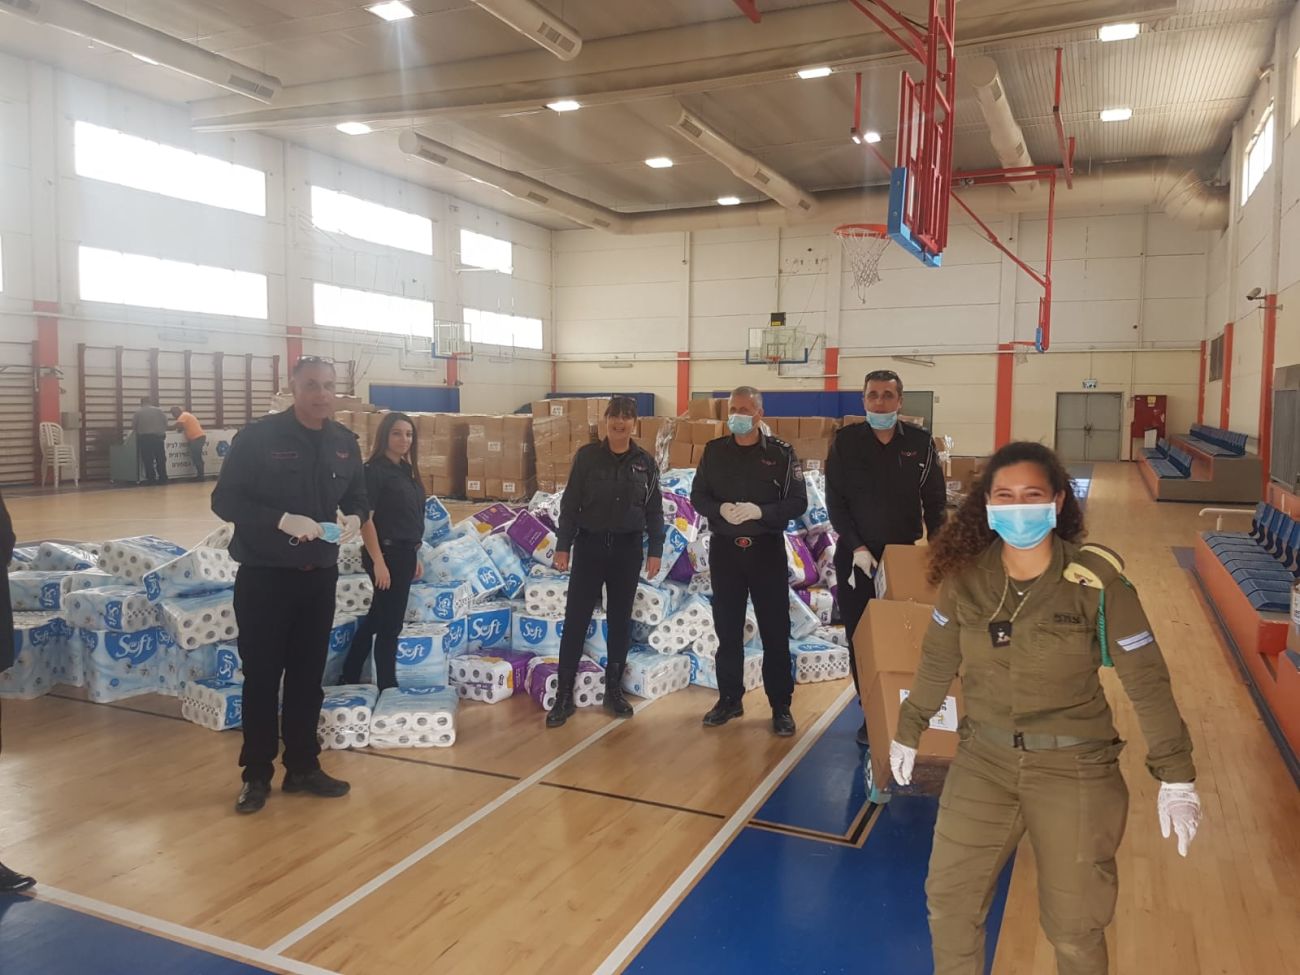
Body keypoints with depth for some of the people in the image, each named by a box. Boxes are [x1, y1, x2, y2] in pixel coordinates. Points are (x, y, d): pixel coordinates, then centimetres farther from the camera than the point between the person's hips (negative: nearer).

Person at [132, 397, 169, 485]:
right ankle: (163, 479, 7)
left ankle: (151, 479, 0)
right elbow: (166, 423, 3)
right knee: (160, 459, 7)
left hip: (145, 438, -2)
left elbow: (133, 426, 0)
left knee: (148, 460, 2)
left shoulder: (138, 412, -1)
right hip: (158, 437, 2)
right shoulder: (159, 411, 3)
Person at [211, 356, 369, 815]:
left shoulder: (345, 442, 4)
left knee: (309, 676, 13)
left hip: (319, 577, 4)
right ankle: (257, 774, 20)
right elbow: (224, 500, -12)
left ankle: (303, 767, 27)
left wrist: (354, 517, -9)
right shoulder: (258, 436, -11)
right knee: (262, 677, 5)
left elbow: (357, 496, 15)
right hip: (264, 576, -4)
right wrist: (283, 519, -25)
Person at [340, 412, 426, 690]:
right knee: (390, 624, 0)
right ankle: (388, 687, 13)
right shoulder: (374, 470, -13)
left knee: (378, 617, 18)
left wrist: (415, 556, 17)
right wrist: (378, 561, -21)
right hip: (387, 554, -9)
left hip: (405, 553, 9)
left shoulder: (406, 470, 12)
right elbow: (366, 519, -17)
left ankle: (350, 677, 32)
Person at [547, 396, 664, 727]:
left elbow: (654, 510, 6)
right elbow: (570, 503, -1)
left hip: (627, 548, 2)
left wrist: (655, 551, 2)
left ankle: (614, 689, 22)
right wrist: (563, 546, -5)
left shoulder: (645, 462, 2)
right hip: (590, 545, -1)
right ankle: (564, 694, 6)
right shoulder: (587, 456, -2)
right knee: (576, 619, -1)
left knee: (620, 620, 9)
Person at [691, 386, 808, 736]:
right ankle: (729, 699, 24)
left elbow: (798, 502, -7)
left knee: (775, 632, 3)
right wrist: (720, 509, -16)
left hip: (767, 550, -2)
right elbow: (698, 496, 5)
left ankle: (781, 707, 13)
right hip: (724, 549, 3)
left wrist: (759, 511, -22)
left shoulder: (781, 453, -4)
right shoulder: (714, 451, 4)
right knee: (727, 630, 11)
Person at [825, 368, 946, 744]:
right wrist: (856, 547, -12)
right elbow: (835, 501, -3)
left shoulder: (920, 442, 0)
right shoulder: (845, 441, -1)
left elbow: (934, 501, 3)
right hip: (855, 557, 0)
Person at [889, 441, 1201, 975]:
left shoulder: (1097, 582, -16)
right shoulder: (966, 576, -7)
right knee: (948, 898, 11)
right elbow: (937, 661, 6)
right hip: (984, 760, 3)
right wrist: (908, 731, 15)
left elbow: (1147, 681, -9)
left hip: (1073, 767, -3)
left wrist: (1175, 776, -7)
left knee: (1073, 925, 10)